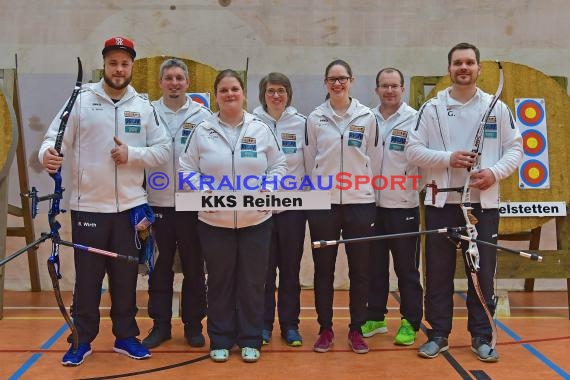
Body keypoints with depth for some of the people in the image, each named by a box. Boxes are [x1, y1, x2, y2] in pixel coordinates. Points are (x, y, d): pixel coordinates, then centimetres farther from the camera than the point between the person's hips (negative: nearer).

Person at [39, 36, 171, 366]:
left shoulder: (144, 106, 6)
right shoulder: (81, 100, 0)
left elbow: (163, 151, 4)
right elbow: (55, 137, -4)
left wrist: (132, 154, -12)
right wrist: (48, 154, -26)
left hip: (130, 206, 2)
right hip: (88, 206, -2)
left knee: (126, 276, 9)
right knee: (87, 277, 5)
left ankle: (126, 336, 24)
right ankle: (82, 340, 19)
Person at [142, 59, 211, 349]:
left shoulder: (202, 116, 0)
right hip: (157, 203, 1)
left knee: (194, 268, 8)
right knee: (160, 268, 10)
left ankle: (193, 324, 20)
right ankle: (160, 325, 21)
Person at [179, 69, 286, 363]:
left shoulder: (261, 129, 3)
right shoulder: (202, 131, 1)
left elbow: (278, 165, 7)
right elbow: (187, 169, 2)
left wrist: (268, 190, -9)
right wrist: (203, 192, -13)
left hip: (256, 220, 1)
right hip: (214, 221, 0)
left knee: (252, 282, 7)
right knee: (220, 282, 9)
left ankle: (250, 340, 22)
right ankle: (220, 340, 23)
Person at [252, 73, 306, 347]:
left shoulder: (301, 123, 2)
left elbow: (310, 162, 5)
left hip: (293, 204, 1)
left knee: (290, 268, 8)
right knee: (264, 267, 6)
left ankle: (290, 325, 18)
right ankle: (263, 323, 18)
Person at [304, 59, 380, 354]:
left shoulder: (367, 117, 2)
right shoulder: (315, 118, 3)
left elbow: (374, 160, 7)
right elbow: (309, 161, 7)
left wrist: (367, 191, 7)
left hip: (360, 202, 0)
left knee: (359, 269, 5)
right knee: (323, 269, 6)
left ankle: (356, 330, 18)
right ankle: (325, 329, 18)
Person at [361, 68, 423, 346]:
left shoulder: (415, 119, -4)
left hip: (404, 205, -4)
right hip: (372, 204, 4)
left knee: (407, 268, 5)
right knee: (374, 265, 13)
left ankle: (410, 323, 17)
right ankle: (375, 317, 26)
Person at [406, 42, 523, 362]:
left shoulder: (498, 108, 5)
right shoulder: (432, 108, 3)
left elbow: (516, 149, 5)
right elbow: (413, 150, -1)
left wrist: (495, 172, -13)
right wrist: (448, 158, -16)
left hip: (484, 203, 0)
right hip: (442, 202, 0)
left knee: (483, 272, 5)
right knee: (439, 272, 5)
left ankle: (482, 336, 18)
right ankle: (439, 334, 17)